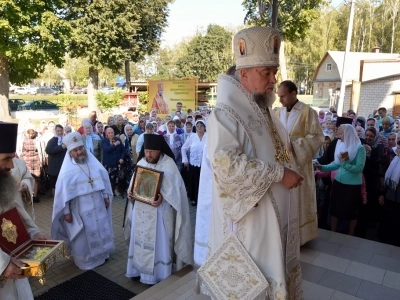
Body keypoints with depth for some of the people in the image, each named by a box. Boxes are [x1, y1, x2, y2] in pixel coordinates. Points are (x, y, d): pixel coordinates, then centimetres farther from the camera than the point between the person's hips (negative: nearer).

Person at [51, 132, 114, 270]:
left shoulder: (94, 163, -2)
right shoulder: (67, 171, -12)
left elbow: (104, 179, 6)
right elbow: (63, 192, -10)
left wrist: (106, 197, 5)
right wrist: (66, 211, -11)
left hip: (98, 206, 4)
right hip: (80, 210, -4)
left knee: (100, 230, 18)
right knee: (83, 237, 11)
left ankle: (101, 254, 39)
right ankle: (85, 260, 30)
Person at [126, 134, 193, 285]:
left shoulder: (168, 164, -13)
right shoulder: (141, 162, 4)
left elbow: (175, 187, -15)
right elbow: (134, 183, 12)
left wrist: (162, 197, -29)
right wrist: (131, 192, -7)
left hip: (159, 211, -5)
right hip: (141, 209, 6)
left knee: (158, 242, 5)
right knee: (140, 240, 16)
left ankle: (158, 275, 22)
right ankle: (140, 269, 34)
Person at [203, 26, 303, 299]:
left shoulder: (265, 113, 12)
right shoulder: (226, 115, -17)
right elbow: (226, 163, -30)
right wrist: (278, 174, -24)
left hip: (276, 218, 8)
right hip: (248, 222, -8)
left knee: (272, 275, 21)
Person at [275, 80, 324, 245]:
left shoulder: (308, 112, -7)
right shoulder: (277, 112, 6)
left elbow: (318, 137, -9)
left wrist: (294, 145, -17)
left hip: (299, 163, -4)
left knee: (299, 199, 7)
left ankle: (299, 235, 22)